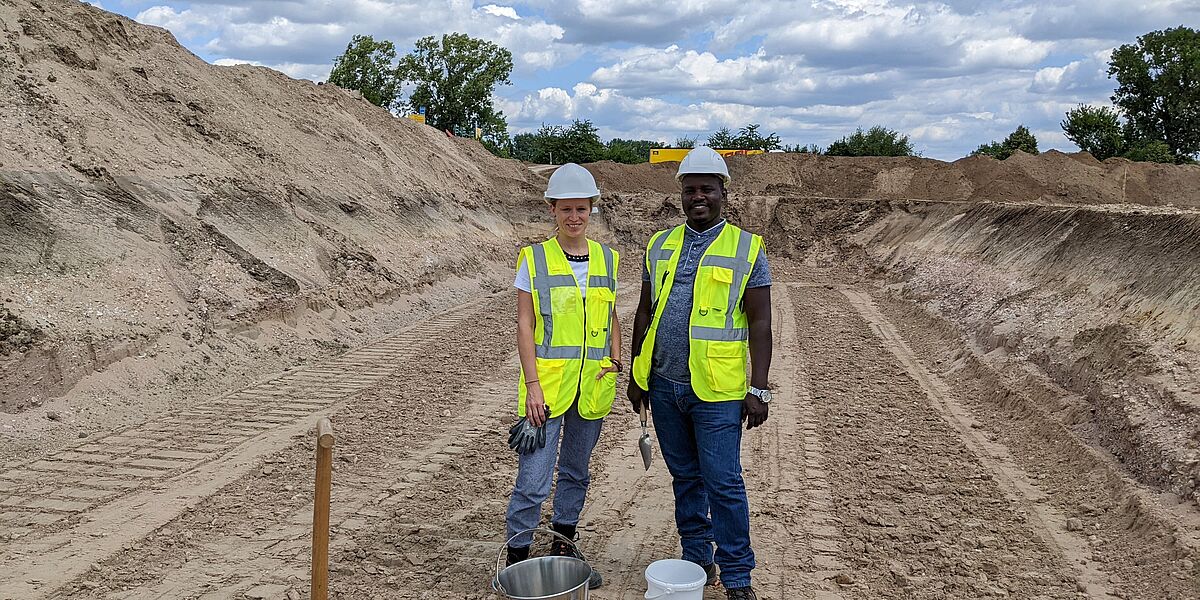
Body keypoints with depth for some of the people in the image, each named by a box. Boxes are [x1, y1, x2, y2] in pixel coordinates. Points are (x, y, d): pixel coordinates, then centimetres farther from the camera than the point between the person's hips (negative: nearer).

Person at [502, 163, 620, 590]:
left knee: (576, 472, 17)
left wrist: (615, 363, 4)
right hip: (547, 385, -4)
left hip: (592, 387, 4)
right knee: (533, 480, -5)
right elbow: (524, 326, -6)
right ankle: (517, 557, 12)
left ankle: (564, 546, 33)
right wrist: (532, 385, -12)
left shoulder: (607, 259, 7)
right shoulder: (534, 258, -4)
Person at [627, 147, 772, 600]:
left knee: (723, 483, -2)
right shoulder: (660, 246, 9)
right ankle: (697, 560, 30)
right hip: (664, 385, 4)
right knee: (685, 478, 15)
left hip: (716, 392, -4)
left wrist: (758, 389, -10)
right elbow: (644, 314, 13)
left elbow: (759, 323, -5)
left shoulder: (747, 249, -3)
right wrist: (636, 377, 11)